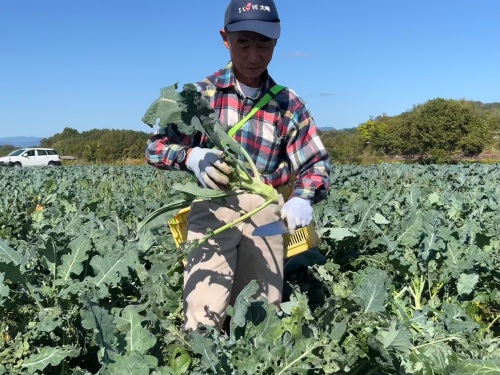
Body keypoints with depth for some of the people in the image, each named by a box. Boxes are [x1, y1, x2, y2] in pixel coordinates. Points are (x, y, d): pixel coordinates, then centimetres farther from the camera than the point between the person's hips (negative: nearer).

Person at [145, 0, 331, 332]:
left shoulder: (289, 105, 8)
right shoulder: (202, 93, 5)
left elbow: (316, 163, 7)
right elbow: (156, 147, 5)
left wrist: (304, 198, -16)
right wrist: (190, 157, -19)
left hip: (265, 212, 2)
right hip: (212, 208, -2)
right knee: (204, 317, -15)